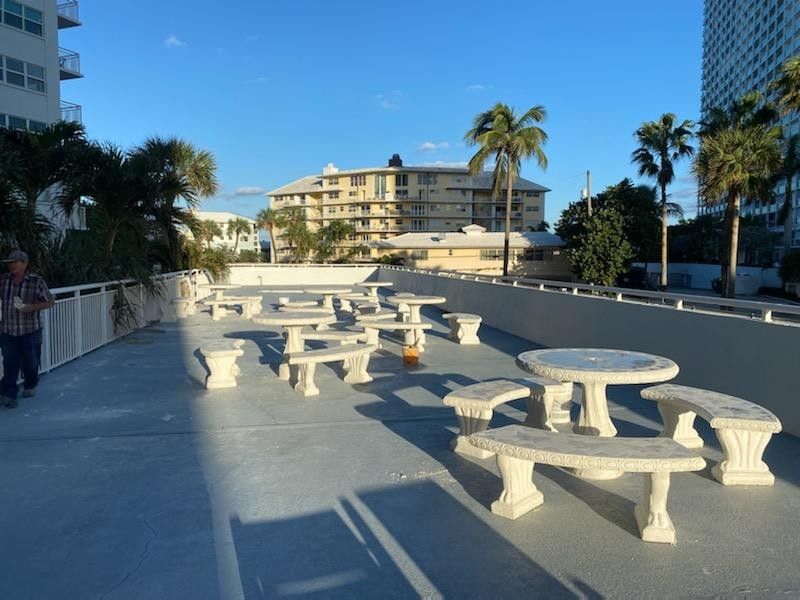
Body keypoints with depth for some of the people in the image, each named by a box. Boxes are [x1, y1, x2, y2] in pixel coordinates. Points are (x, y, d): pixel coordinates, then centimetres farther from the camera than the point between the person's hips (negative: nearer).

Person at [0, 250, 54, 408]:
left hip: (30, 331, -2)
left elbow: (50, 302, -5)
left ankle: (30, 386, 35)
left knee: (31, 362, 12)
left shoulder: (36, 282, -9)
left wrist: (32, 307, -19)